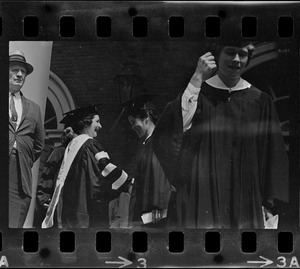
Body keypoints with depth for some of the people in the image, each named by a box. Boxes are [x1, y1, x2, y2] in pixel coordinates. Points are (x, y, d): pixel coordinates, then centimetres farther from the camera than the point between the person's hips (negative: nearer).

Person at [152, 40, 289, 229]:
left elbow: (273, 155, 7)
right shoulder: (198, 93, 4)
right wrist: (197, 79, -16)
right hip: (202, 202, -1)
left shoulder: (259, 101, 7)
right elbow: (177, 127, -15)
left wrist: (271, 205, 1)